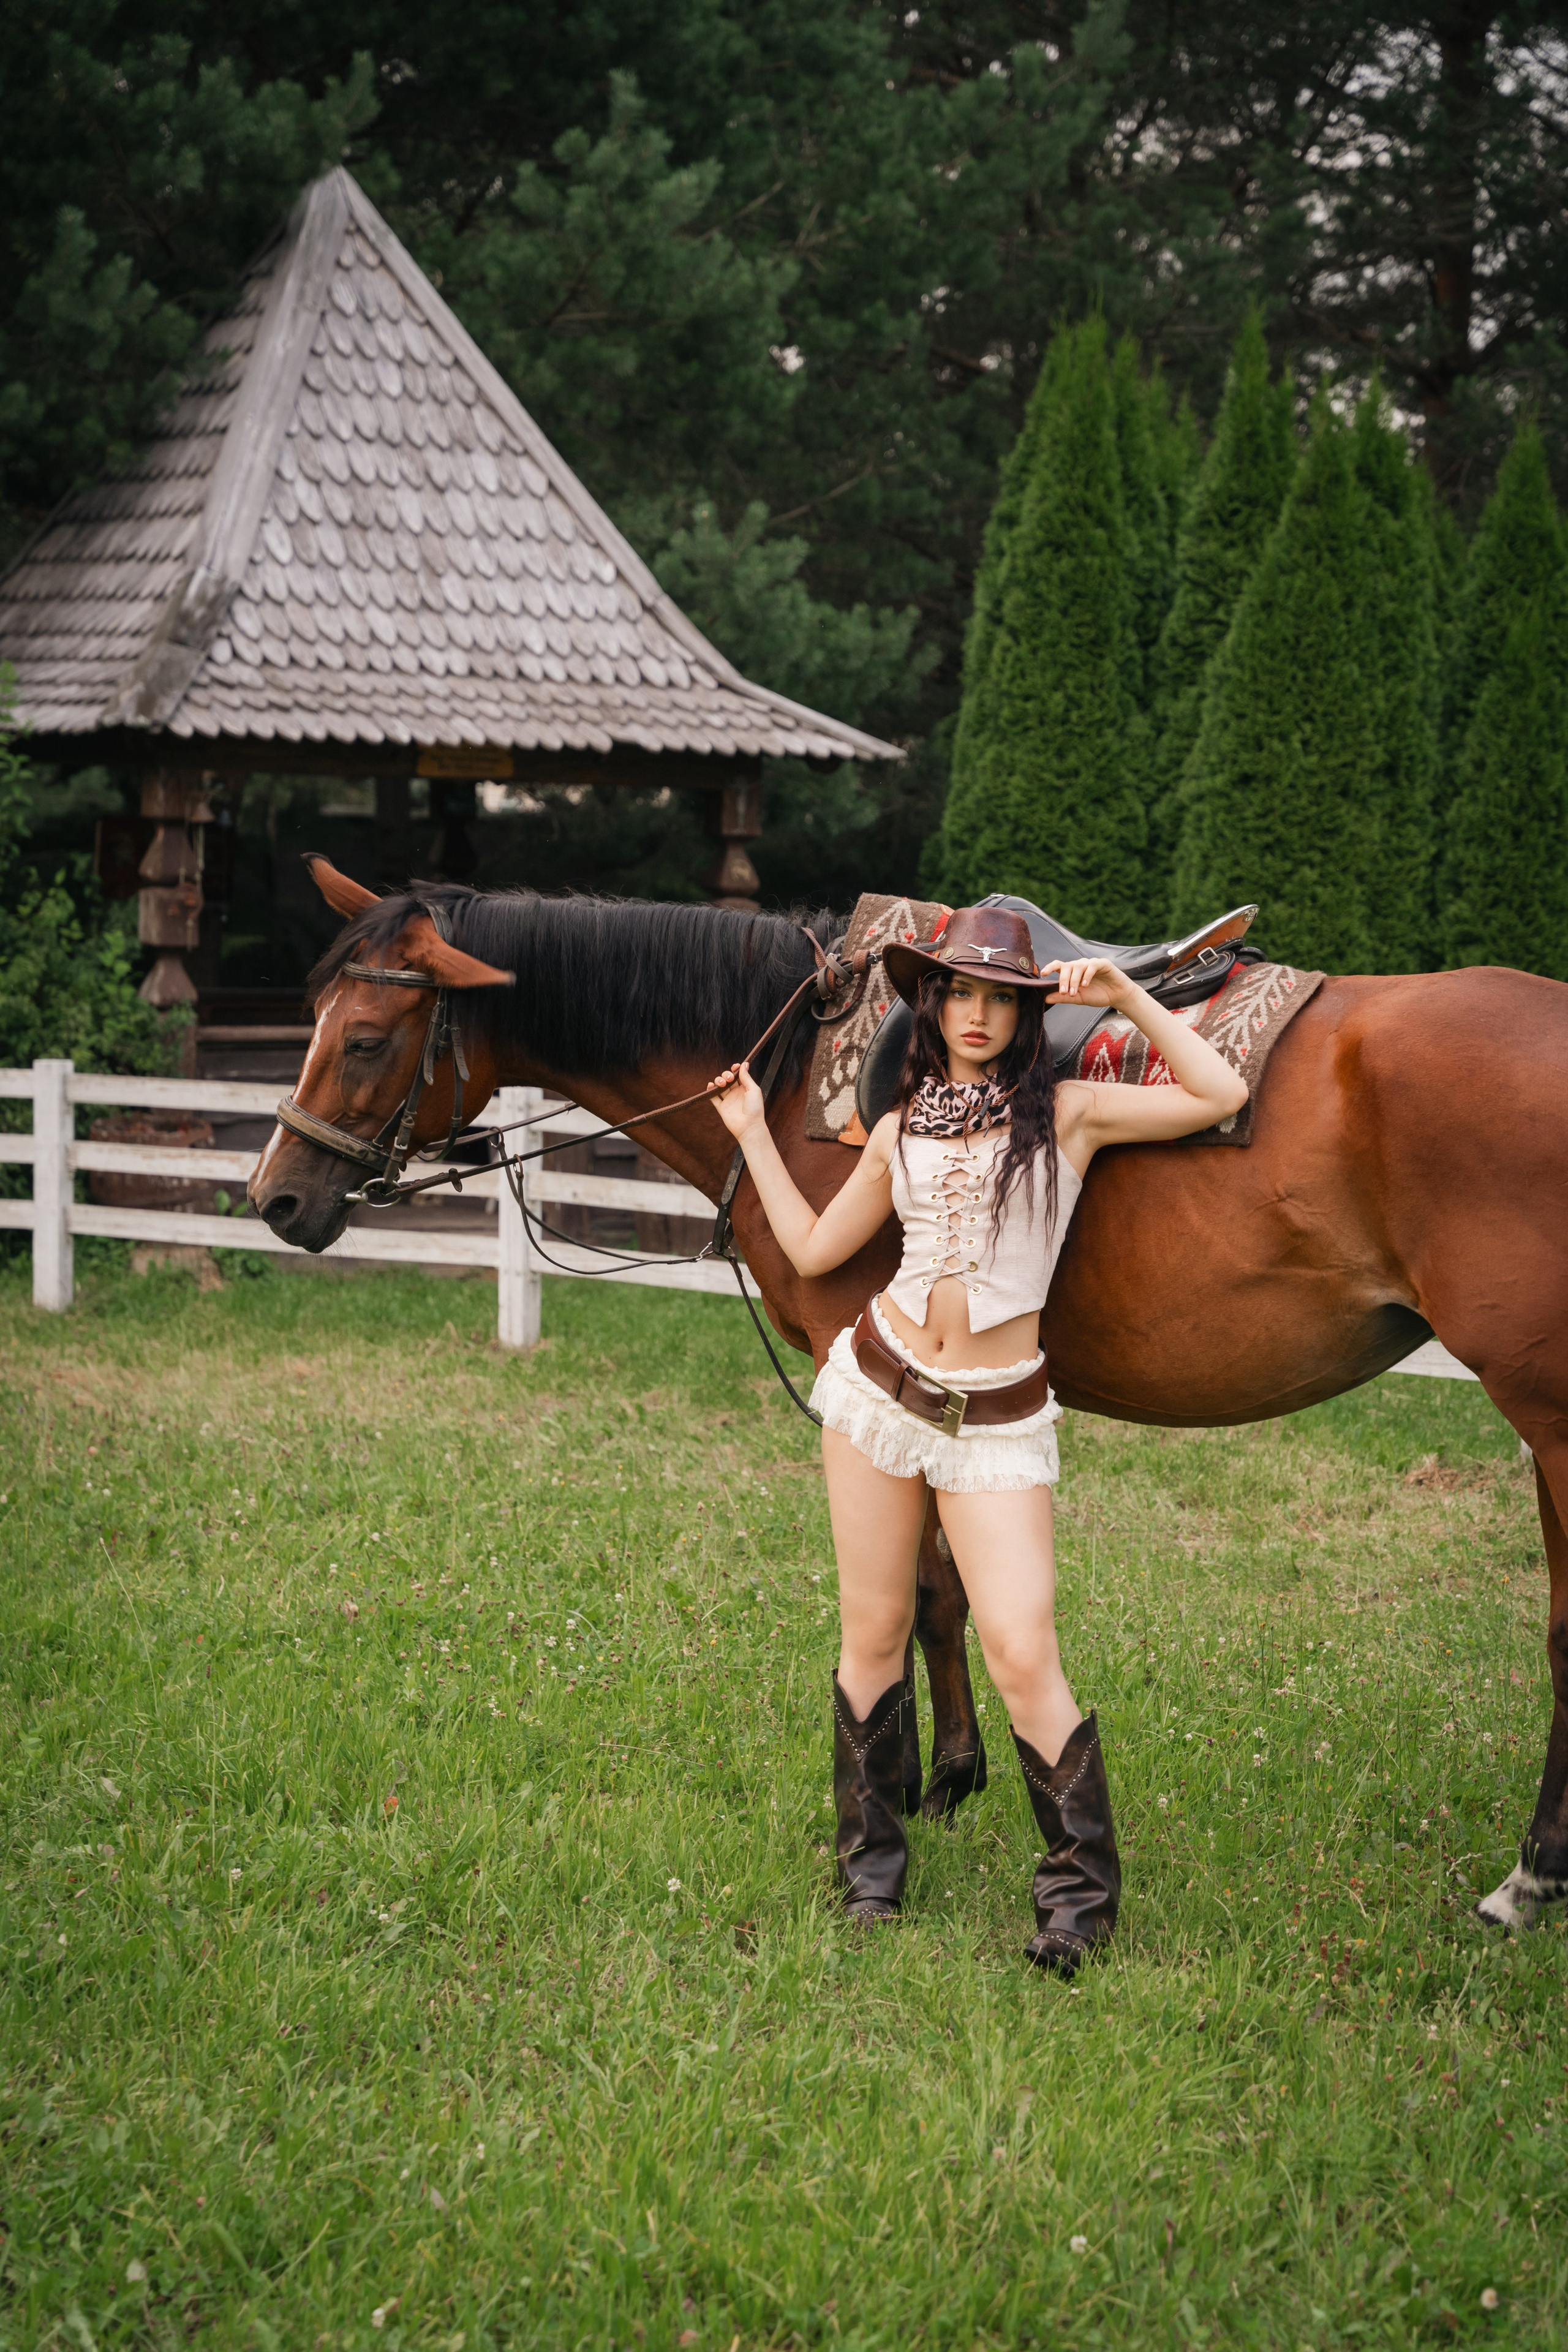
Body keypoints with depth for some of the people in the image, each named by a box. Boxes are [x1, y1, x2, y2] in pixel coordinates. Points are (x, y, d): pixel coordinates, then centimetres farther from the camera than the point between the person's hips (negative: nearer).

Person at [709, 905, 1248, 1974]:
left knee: (1023, 1657, -11)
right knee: (874, 1633, 10)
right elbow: (813, 1249, 17)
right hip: (878, 1386, 4)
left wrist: (1126, 992, -10)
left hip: (998, 1416, -4)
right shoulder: (903, 1130, 8)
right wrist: (753, 1133, 18)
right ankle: (872, 1864, 25)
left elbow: (1222, 1096, -12)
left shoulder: (1068, 1113, -2)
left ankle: (1084, 1893, 3)